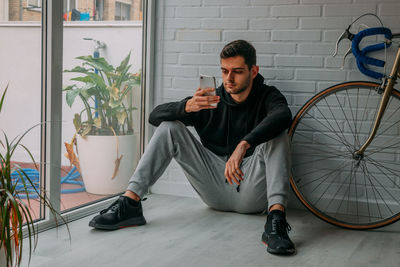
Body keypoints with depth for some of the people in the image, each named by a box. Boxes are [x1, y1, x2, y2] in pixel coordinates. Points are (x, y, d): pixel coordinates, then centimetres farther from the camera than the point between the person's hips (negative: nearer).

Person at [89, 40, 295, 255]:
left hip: (252, 194, -2)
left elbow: (283, 115, -30)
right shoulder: (212, 100, 5)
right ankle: (130, 203, -20)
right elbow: (155, 116, -5)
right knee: (169, 127, -8)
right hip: (215, 192, 3)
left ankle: (276, 218, -45)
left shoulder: (266, 96, -2)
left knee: (277, 136, -26)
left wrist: (244, 145, -44)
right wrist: (188, 106, -27)